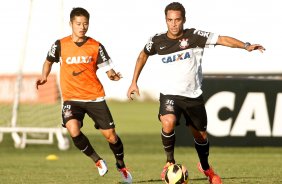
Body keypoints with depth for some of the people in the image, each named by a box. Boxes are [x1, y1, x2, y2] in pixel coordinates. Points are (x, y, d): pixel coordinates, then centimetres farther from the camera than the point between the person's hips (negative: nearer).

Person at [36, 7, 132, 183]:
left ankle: (121, 166, 29)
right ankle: (97, 160, -1)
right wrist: (44, 77, -1)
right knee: (73, 130, -26)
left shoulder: (96, 46, -2)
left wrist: (113, 75, -23)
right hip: (72, 98, 0)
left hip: (95, 97, 0)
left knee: (110, 135, 0)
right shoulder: (60, 45, -1)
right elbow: (49, 61, 17)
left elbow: (108, 69, 0)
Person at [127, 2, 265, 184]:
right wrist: (134, 82, 15)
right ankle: (170, 161, -7)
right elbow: (143, 55, 15)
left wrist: (246, 46, -31)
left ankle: (206, 167, 45)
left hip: (193, 96, 1)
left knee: (201, 135, 15)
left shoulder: (194, 36, -11)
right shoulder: (157, 41, -5)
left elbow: (222, 39, -17)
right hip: (170, 95, -1)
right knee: (168, 123, -31)